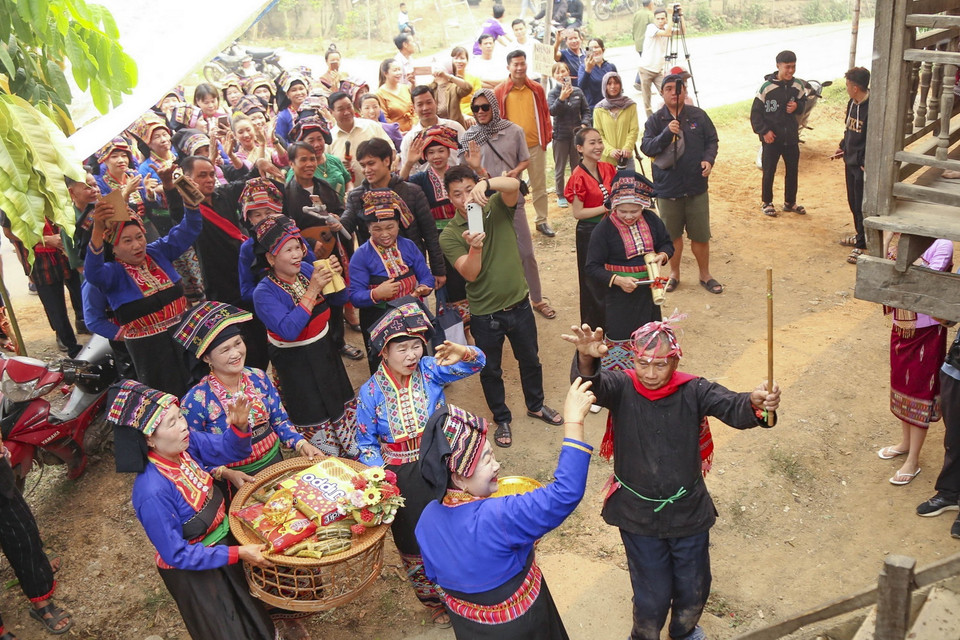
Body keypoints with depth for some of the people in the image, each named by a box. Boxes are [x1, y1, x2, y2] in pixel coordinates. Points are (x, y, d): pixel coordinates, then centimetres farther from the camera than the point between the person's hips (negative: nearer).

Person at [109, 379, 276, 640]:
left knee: (246, 601, 31)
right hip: (192, 569, -6)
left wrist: (239, 426, -27)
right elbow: (177, 554, -26)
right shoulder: (153, 493, -35)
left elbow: (230, 449, -5)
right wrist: (237, 554, -27)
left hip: (222, 537, 6)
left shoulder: (186, 443, -19)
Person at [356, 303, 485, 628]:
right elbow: (367, 442, -5)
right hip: (403, 477, 0)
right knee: (415, 544, 17)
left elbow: (476, 363, -22)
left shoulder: (429, 370, -12)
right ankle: (433, 600, 44)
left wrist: (462, 354, -45)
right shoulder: (371, 392, -13)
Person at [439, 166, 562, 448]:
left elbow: (513, 185, -29)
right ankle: (502, 419, 39)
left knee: (530, 360, 22)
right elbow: (470, 274, -22)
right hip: (484, 315, -2)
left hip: (519, 304, 2)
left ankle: (536, 405, 48)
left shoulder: (497, 208, -7)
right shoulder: (449, 235, -12)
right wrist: (475, 247, -41)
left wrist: (486, 183, -49)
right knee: (490, 370, 15)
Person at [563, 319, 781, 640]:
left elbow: (732, 407, -28)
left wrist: (756, 403, -53)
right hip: (638, 515, -2)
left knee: (694, 589, 21)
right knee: (652, 596, 11)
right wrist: (586, 357, -60)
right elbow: (592, 384, -36)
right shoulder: (622, 387, -16)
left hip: (689, 513, 2)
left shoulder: (693, 390, -13)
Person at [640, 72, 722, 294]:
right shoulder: (655, 120, -2)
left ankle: (705, 274, 26)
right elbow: (646, 147, -11)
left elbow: (712, 140, 7)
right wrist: (667, 133, -24)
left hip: (697, 186, 1)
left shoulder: (698, 115, 1)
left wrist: (709, 159, -11)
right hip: (667, 188, 0)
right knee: (672, 234, 13)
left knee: (700, 235, 8)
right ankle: (674, 274, 31)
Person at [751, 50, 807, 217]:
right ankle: (766, 203, 21)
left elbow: (803, 103, 15)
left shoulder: (798, 85, 0)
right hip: (772, 137, -5)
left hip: (791, 137, 5)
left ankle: (790, 202, 28)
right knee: (769, 172, 5)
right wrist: (764, 131, -15)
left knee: (792, 171, 13)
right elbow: (755, 112, -9)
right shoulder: (767, 86, -14)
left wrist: (797, 106, -8)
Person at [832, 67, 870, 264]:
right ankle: (860, 235, 38)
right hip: (851, 161, 9)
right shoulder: (852, 103, 5)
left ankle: (861, 245, 6)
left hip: (863, 165, -9)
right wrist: (842, 148, 11)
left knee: (862, 205, -2)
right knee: (853, 201, 20)